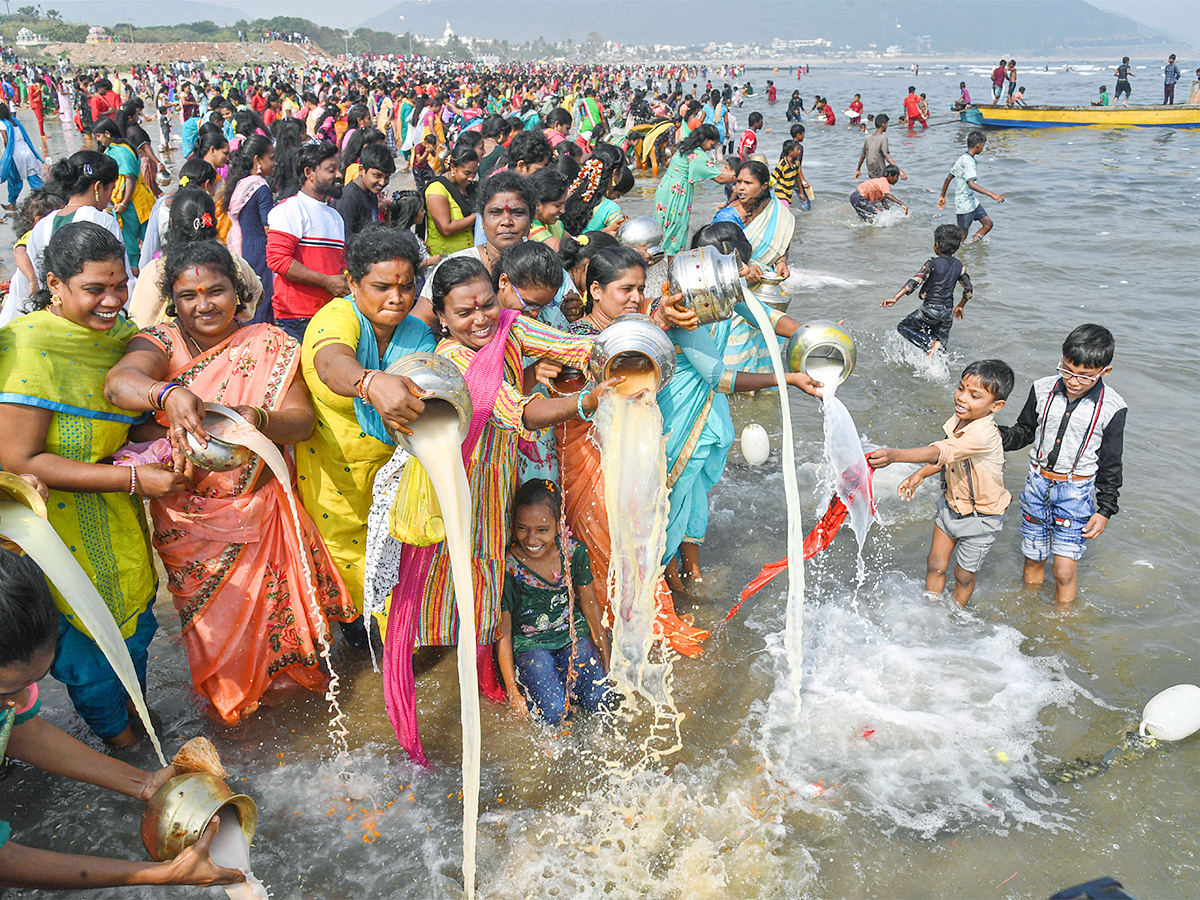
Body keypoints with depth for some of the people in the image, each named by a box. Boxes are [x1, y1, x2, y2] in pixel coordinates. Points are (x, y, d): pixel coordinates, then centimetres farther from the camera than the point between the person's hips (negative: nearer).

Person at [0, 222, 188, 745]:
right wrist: (133, 477, -28)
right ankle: (117, 738, 40)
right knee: (90, 644, 13)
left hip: (121, 522, 7)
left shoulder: (117, 332, 0)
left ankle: (135, 718, 49)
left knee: (134, 629, 23)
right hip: (65, 533, -6)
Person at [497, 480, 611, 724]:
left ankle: (566, 678, 12)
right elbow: (503, 633, -9)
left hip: (573, 635, 3)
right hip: (530, 643, -3)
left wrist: (607, 663, 7)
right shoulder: (507, 567, -19)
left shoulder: (574, 552, -11)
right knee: (554, 712, -23)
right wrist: (512, 692, -8)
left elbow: (591, 607, 4)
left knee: (597, 701, -18)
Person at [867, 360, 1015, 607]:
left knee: (964, 576, 13)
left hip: (979, 517, -7)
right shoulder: (958, 420, -8)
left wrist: (895, 455, -61)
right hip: (950, 504, 7)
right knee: (935, 565, 15)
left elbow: (940, 452, -49)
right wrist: (919, 475, -2)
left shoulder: (984, 434, -35)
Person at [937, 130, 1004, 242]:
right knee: (962, 235, 0)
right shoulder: (969, 162, -22)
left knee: (988, 224, 10)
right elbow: (971, 184, -35)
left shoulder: (961, 159, 7)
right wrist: (992, 194, -40)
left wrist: (942, 196, 22)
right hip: (965, 205, -10)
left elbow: (948, 178, 14)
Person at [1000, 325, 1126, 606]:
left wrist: (1105, 509, -2)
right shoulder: (1043, 390, -6)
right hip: (1038, 484, 3)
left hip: (1076, 491, -3)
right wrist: (1000, 436, -13)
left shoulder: (1111, 408, -11)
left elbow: (1110, 464, -2)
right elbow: (1025, 431, 9)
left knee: (1064, 569, -5)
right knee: (1033, 560, 14)